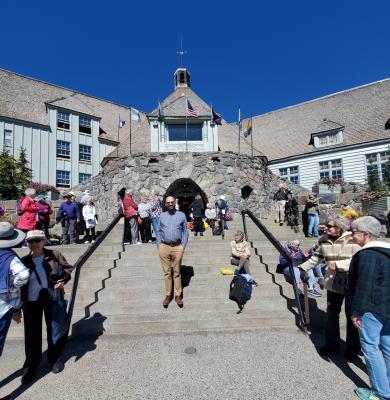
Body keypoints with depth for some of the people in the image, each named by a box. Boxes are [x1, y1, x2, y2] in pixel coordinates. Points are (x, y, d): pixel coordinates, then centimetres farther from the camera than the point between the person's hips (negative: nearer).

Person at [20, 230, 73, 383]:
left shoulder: (54, 255, -6)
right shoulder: (24, 261, -1)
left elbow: (68, 268, 3)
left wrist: (63, 280, -16)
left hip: (52, 299, -1)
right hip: (31, 301, 1)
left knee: (54, 329, 12)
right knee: (32, 333, 9)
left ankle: (54, 358, 33)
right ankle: (31, 363, 29)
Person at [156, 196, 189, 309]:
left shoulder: (181, 215, 4)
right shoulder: (162, 216, 9)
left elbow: (185, 231, 4)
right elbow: (159, 232, 10)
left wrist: (183, 246, -3)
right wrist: (159, 246, 3)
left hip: (177, 247, -1)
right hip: (164, 247, 1)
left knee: (177, 272, 7)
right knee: (167, 272, 9)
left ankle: (178, 295, 19)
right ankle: (168, 295, 20)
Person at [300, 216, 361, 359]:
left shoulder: (353, 240, -15)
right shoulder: (324, 240, 1)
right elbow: (317, 257, 13)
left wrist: (338, 265, -25)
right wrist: (303, 266, 12)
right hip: (333, 283, 4)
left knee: (352, 316, 12)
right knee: (331, 314, 12)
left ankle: (353, 348, 30)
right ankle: (331, 344, 29)